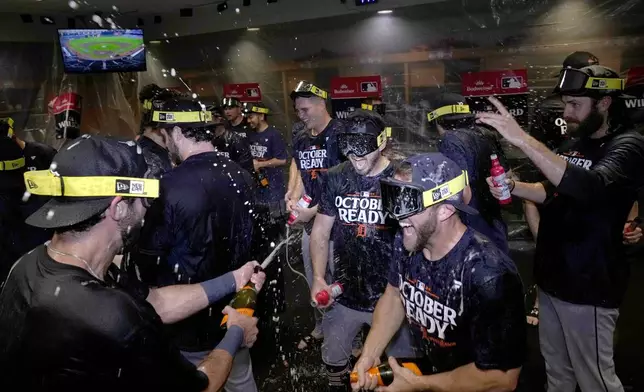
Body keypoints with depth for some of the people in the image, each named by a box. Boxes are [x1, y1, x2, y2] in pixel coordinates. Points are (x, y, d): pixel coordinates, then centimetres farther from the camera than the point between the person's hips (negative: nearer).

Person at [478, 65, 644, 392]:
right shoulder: (575, 146, 10)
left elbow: (589, 187, -33)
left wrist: (522, 139, -37)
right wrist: (512, 187, -2)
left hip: (586, 286, -7)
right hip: (551, 278, 7)